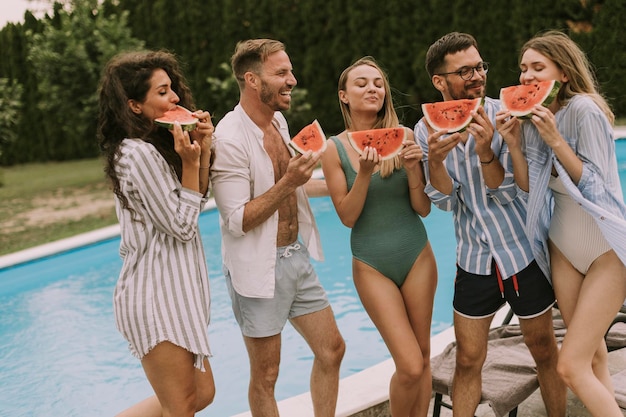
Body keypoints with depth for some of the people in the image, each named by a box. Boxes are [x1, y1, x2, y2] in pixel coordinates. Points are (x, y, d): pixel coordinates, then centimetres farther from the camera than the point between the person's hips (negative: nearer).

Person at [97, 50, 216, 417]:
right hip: (157, 294, -10)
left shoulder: (156, 145, 11)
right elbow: (181, 225, -15)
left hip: (172, 289, 10)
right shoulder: (140, 154, -19)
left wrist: (203, 150, 0)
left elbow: (197, 200, 12)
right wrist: (190, 162, -17)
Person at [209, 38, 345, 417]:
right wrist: (288, 182, -27)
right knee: (266, 376, 6)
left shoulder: (279, 120, 6)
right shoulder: (229, 139, -20)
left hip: (297, 256, 8)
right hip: (260, 269, -8)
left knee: (332, 350, 14)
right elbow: (237, 221, -22)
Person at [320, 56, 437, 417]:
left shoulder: (404, 137, -4)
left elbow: (423, 209, -3)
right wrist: (364, 173, -23)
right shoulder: (334, 149, -6)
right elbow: (348, 216, -9)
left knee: (423, 357, 9)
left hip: (417, 257, 2)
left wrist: (412, 168, -19)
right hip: (372, 265, -2)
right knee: (410, 366, -6)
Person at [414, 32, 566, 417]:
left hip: (523, 251, -1)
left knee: (545, 351, 13)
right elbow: (447, 202, -8)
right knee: (468, 361, 7)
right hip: (474, 258, 2)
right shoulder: (427, 129, -4)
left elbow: (506, 192, -14)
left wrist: (485, 150, -32)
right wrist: (435, 160, -27)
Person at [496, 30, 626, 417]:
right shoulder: (531, 115, 4)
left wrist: (555, 140, -26)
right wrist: (514, 142, -10)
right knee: (592, 355, 14)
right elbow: (529, 185, 4)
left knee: (572, 366, -10)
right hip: (563, 244, 7)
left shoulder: (584, 109, -18)